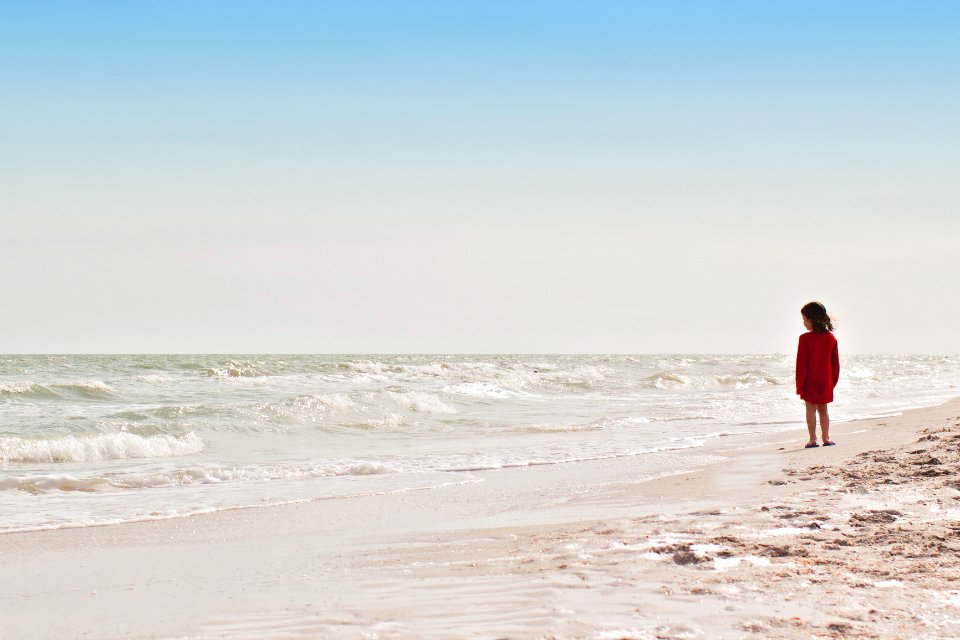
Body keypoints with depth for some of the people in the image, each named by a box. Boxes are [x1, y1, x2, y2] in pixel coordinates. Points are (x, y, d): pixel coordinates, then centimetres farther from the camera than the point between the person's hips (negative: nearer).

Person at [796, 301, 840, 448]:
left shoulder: (805, 338, -14)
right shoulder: (831, 338, 1)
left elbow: (801, 364, -12)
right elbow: (835, 363, 6)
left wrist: (800, 384, -7)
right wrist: (833, 381, 16)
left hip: (810, 381, -4)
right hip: (826, 381, 4)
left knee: (811, 409, 3)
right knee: (823, 409, 14)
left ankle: (813, 439, 1)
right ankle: (826, 438, 14)